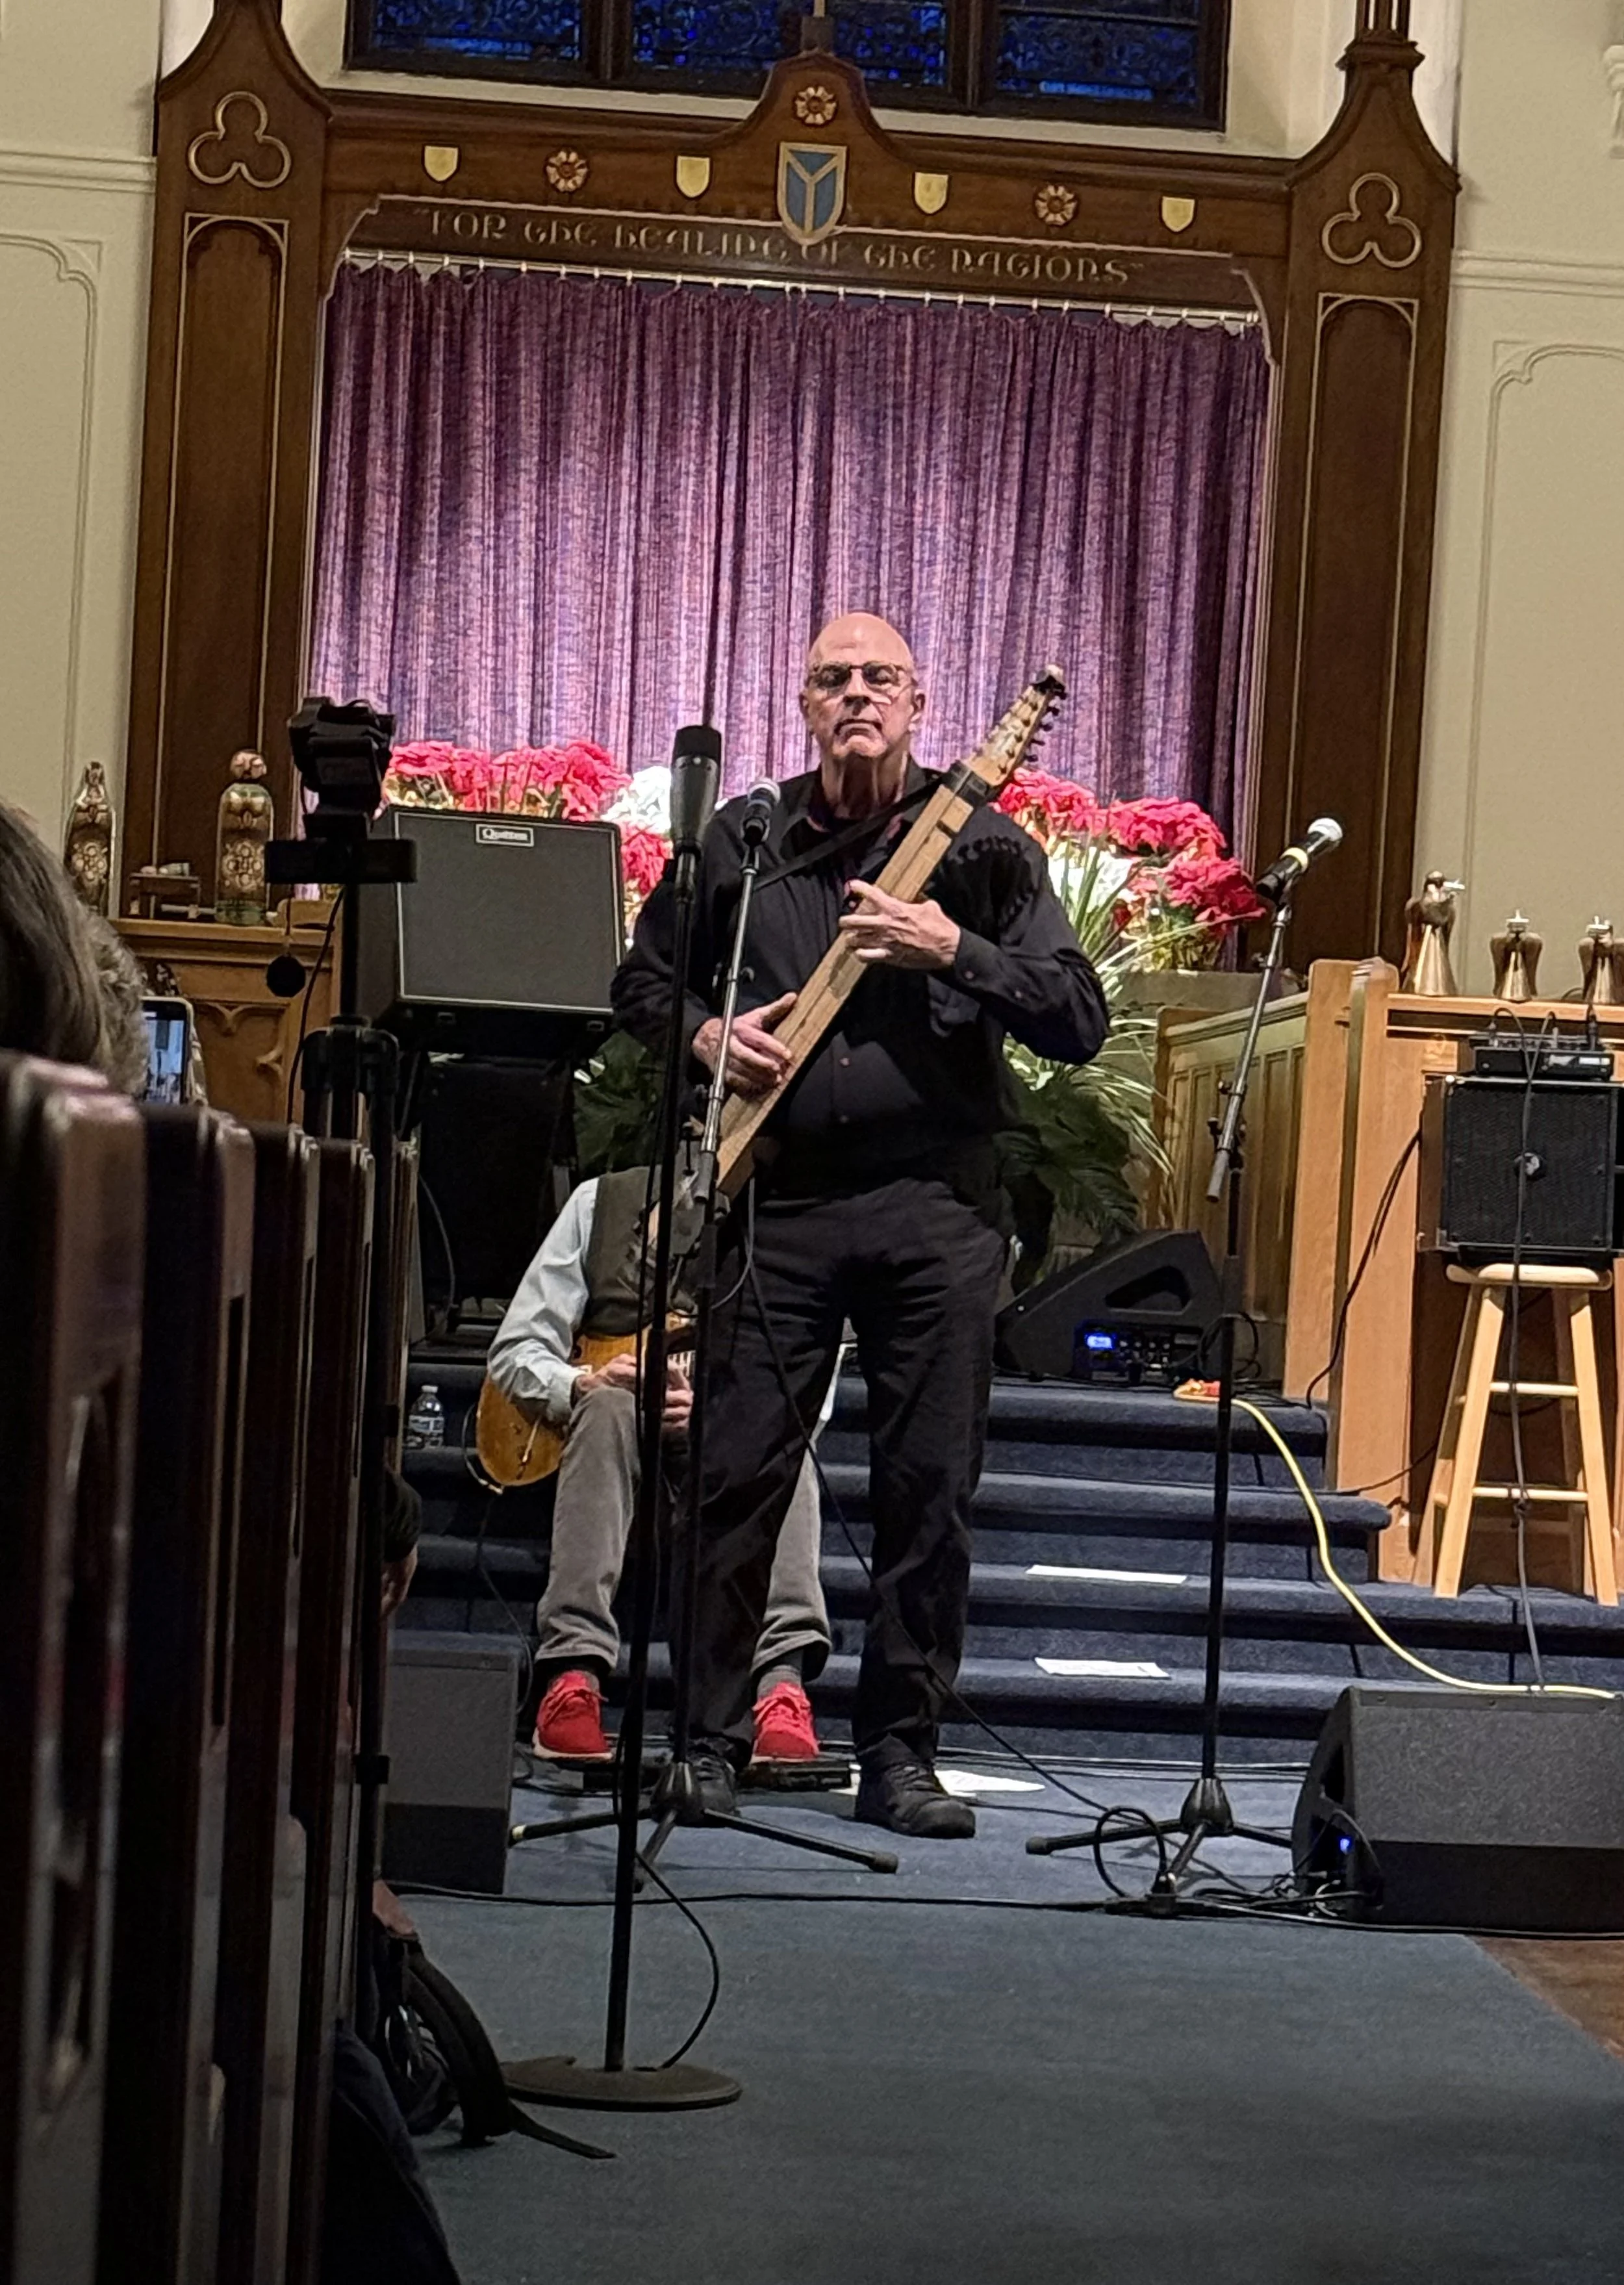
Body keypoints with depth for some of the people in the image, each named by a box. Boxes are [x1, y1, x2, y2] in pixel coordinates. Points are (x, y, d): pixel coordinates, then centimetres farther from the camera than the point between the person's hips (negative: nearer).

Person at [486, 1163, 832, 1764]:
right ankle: (572, 1679, -42)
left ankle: (783, 1684, -47)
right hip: (601, 1452, 0)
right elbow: (514, 1352, 5)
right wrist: (586, 1384, -17)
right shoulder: (601, 1203, 6)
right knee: (609, 1404, -33)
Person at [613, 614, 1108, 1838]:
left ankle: (901, 1752, 12)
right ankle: (710, 1737, 10)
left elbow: (1081, 1020, -2)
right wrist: (705, 1030, 0)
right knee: (737, 1472, -1)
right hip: (782, 1194, 1)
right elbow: (644, 978, 21)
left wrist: (951, 950, -14)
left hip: (939, 1204, -1)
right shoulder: (741, 841, 10)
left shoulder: (982, 849, 4)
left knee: (932, 1488, 1)